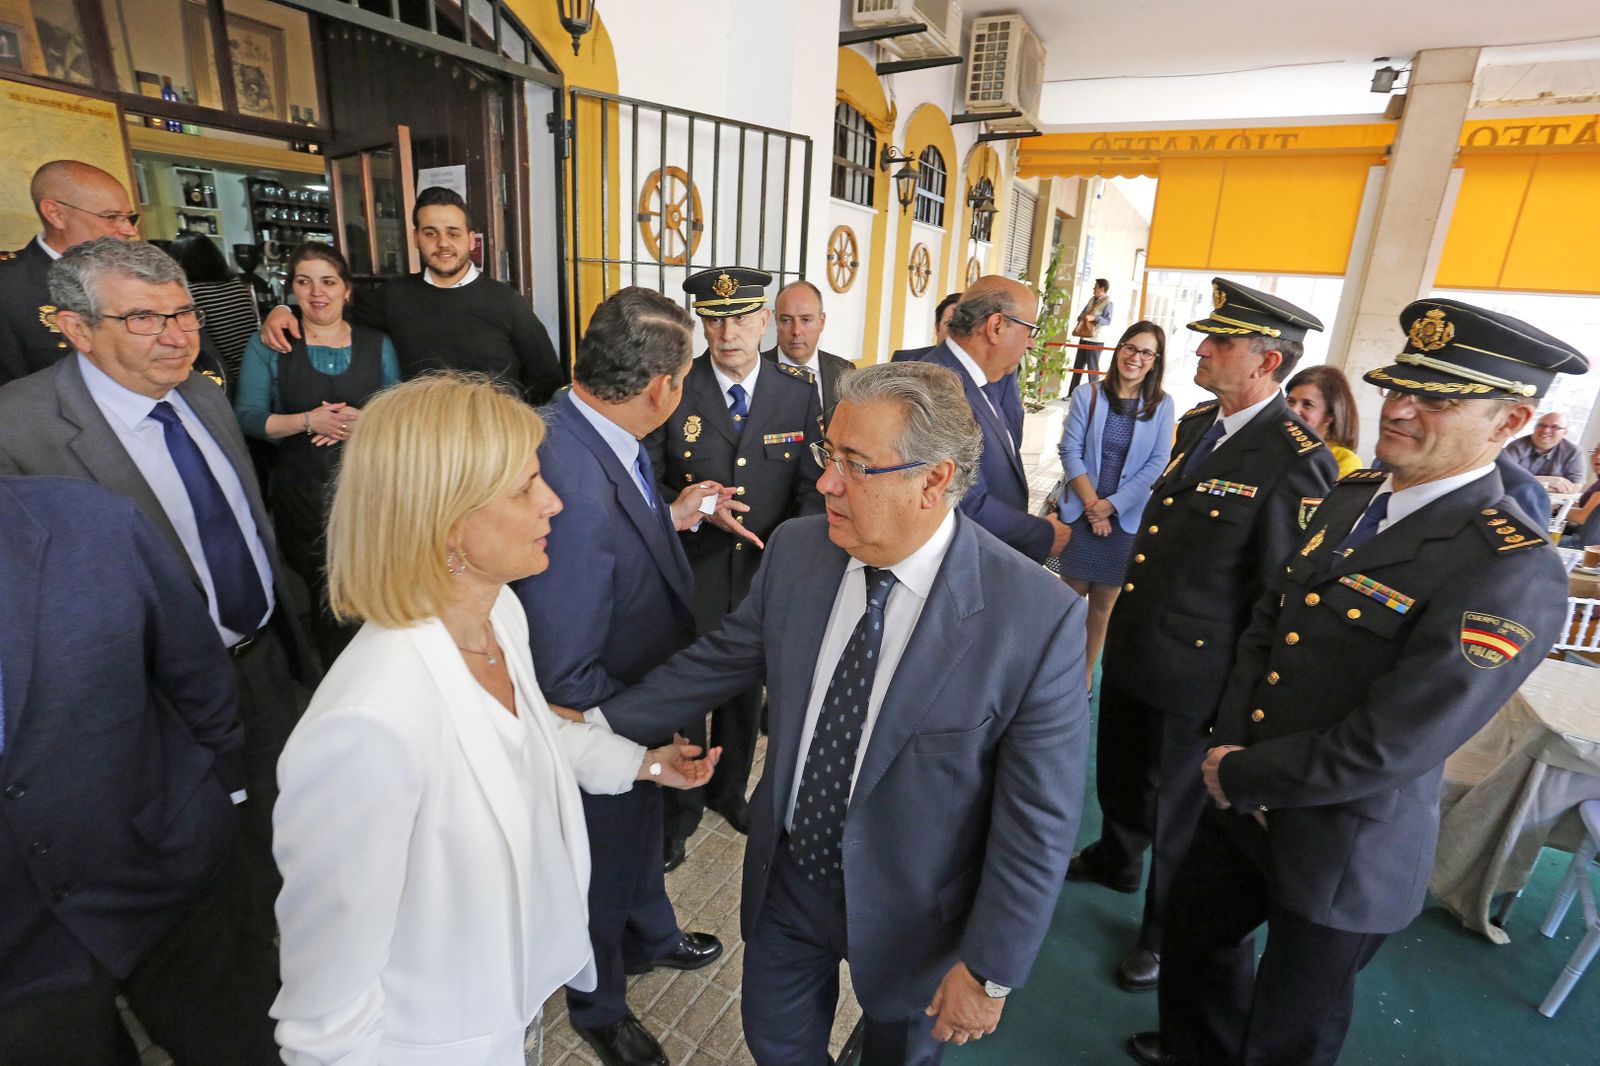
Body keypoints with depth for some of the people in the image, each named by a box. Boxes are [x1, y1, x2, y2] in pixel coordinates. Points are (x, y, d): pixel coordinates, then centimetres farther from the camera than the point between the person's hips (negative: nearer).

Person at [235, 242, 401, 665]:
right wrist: (309, 421, -16)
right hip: (301, 492, 0)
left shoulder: (377, 344, 8)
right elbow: (247, 417, -2)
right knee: (319, 596, 4)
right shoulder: (267, 345, 4)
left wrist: (364, 422, -13)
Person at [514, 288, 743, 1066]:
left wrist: (671, 518, -1)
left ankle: (650, 938, 64)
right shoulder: (571, 482, -40)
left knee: (640, 830, 33)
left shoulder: (592, 434, -12)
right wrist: (646, 737, -19)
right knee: (609, 865, 22)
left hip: (640, 712, 8)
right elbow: (564, 679, -33)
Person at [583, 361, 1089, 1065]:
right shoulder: (795, 549, -14)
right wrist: (601, 718, 3)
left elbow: (1039, 816, -19)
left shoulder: (1039, 617, -27)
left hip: (910, 914, -3)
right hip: (786, 877, 4)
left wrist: (991, 971, -12)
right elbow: (725, 658, 1)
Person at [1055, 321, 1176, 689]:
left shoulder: (1161, 404, 0)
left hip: (1127, 518, 1)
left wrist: (1111, 505, -11)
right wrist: (1091, 504, -12)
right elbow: (1070, 452, -5)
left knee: (1104, 601, 9)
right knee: (1072, 593, 7)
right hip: (1081, 512, 0)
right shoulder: (1089, 395, -1)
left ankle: (1086, 672, 24)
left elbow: (1156, 464, -3)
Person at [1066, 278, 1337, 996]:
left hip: (1193, 669, -7)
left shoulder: (1297, 461, -21)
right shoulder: (1194, 425, 4)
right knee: (1117, 770, 25)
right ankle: (1115, 860, 55)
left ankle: (1165, 934, 39)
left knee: (1177, 804, 14)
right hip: (1131, 643, 7)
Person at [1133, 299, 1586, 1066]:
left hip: (1337, 850, -7)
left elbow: (1386, 747, -26)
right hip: (1244, 803, 7)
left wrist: (1242, 777, -15)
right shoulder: (1351, 497, 0)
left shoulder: (1512, 571, -25)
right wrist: (1230, 749, -8)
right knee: (1195, 926, 28)